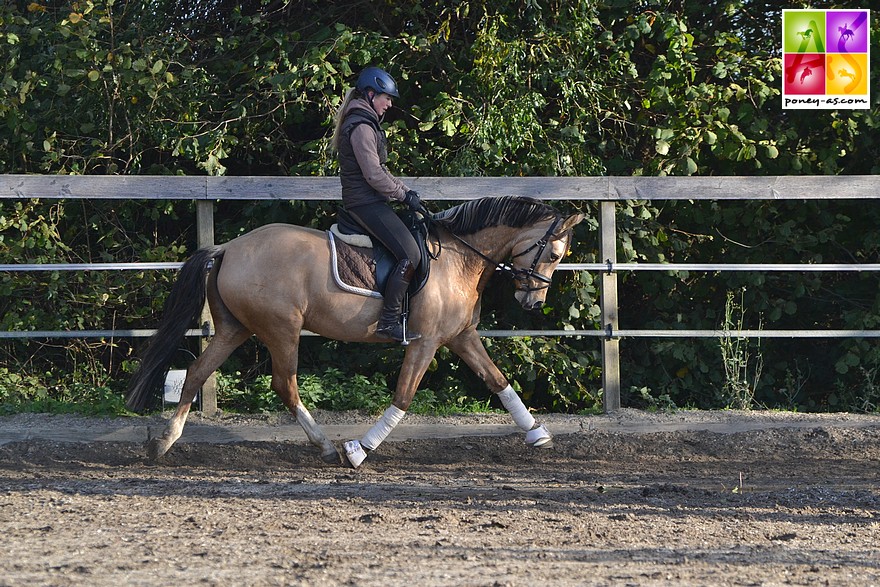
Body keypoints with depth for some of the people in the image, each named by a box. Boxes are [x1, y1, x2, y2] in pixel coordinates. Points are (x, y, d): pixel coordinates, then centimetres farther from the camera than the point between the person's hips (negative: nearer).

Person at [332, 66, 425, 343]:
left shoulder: (366, 123, 19)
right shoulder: (361, 127, -16)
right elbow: (374, 176, -20)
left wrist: (405, 190, 13)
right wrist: (405, 195, -11)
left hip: (366, 202, 11)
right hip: (366, 203, -11)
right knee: (410, 253, -17)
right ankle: (388, 321, -18)